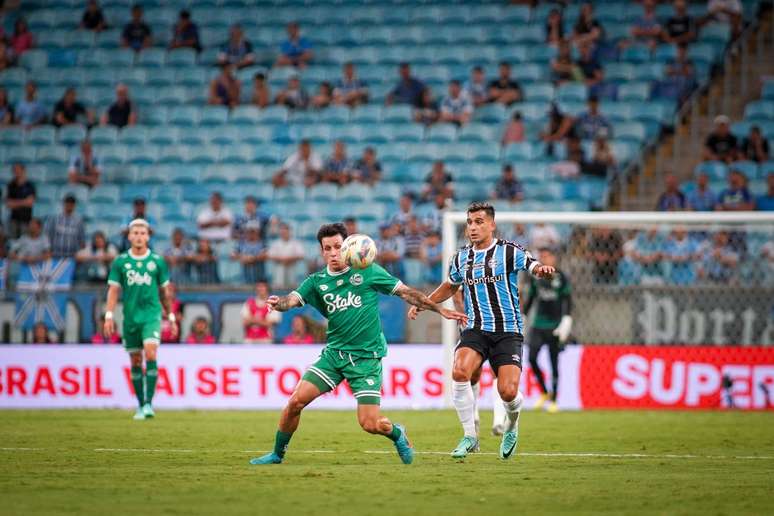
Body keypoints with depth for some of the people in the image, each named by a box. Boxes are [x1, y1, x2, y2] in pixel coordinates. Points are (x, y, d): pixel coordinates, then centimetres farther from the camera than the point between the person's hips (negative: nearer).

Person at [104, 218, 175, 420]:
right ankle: (140, 405, 17)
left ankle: (149, 403, -17)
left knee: (150, 354, -18)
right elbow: (113, 290, 3)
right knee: (135, 362, 6)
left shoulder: (157, 261, 3)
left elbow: (164, 291, 12)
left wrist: (171, 316, 13)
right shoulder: (120, 262, 3)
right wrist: (109, 315, -6)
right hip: (130, 318, 2)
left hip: (152, 315, -2)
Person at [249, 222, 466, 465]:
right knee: (296, 401, -9)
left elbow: (406, 292, 3)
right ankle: (277, 454, 10)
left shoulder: (367, 271, -3)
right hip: (334, 354, 3)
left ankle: (397, 434, 25)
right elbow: (293, 299, -12)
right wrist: (278, 302, -36)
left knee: (370, 423, -10)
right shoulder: (317, 282, 4)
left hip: (367, 357, -3)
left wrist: (441, 310, 2)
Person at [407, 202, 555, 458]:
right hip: (475, 329, 3)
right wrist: (423, 303, 18)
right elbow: (450, 286, 29)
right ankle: (470, 435, -11)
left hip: (508, 331, -3)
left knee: (508, 392, -16)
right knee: (460, 372, -26)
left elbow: (534, 266, -13)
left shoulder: (508, 251, -3)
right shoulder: (461, 258, 11)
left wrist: (542, 270, -37)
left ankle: (511, 426, 22)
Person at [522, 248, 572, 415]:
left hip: (555, 326, -3)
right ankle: (544, 393, 8)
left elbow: (567, 300, -4)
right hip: (538, 324, 3)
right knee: (532, 358, -12)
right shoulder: (535, 276, 7)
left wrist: (566, 320, -13)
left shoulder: (561, 277, -4)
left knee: (554, 363, 1)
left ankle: (553, 400, 12)